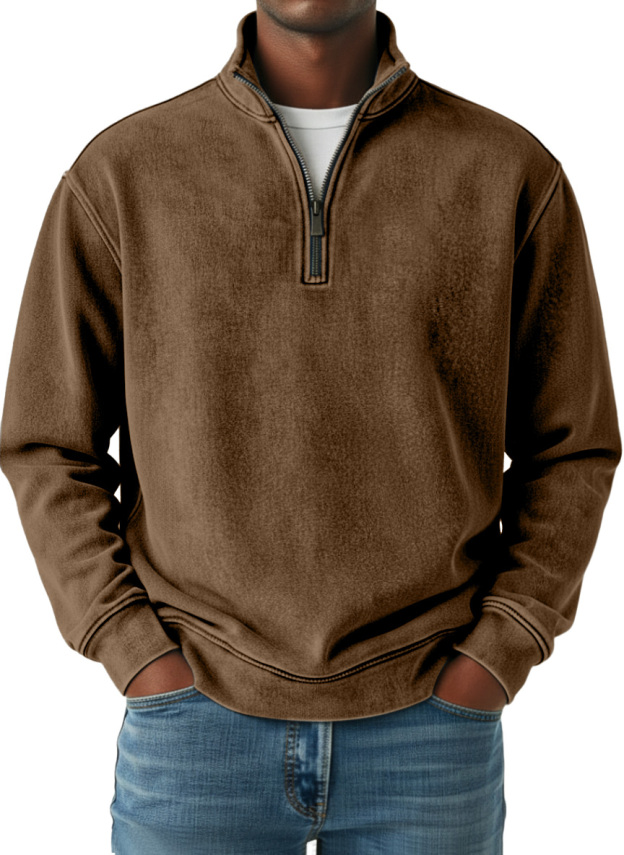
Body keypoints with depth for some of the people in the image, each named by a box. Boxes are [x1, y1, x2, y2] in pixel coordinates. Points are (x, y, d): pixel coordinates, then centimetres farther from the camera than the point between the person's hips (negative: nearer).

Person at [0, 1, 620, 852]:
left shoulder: (514, 172, -2)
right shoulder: (120, 172, -2)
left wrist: (499, 653, -6)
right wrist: (135, 650, -6)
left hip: (432, 724, 1)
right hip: (195, 720, 0)